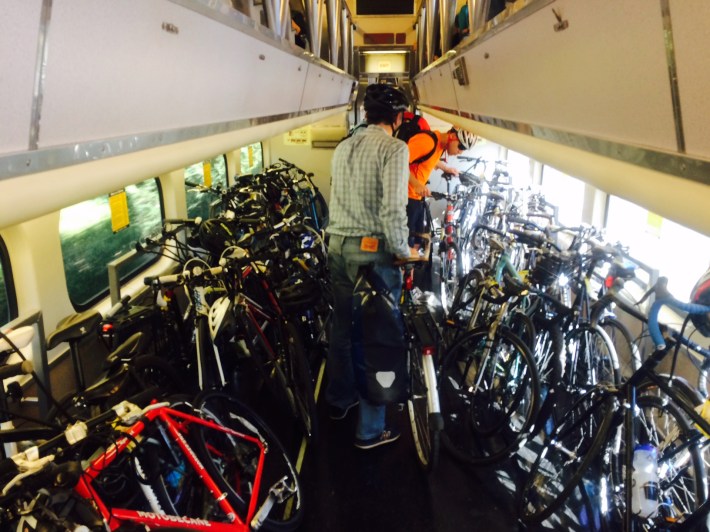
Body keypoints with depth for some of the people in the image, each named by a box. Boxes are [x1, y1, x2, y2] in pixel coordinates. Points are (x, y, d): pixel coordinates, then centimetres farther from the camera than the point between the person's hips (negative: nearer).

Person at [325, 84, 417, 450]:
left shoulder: (343, 147, 12)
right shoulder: (393, 148, -11)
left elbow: (339, 198, 13)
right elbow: (392, 210, -19)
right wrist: (403, 251, -7)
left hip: (338, 246, 8)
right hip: (373, 250, -7)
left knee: (341, 328, 21)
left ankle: (339, 400, 40)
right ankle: (370, 430, 14)